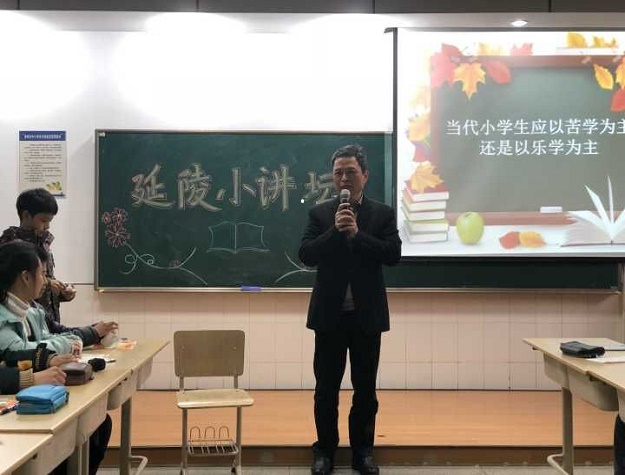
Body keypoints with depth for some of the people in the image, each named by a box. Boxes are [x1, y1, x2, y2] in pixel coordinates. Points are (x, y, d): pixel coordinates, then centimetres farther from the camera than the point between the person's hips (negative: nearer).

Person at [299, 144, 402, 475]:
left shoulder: (383, 214, 2)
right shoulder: (319, 213, 3)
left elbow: (393, 254, -10)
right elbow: (306, 255, -7)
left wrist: (358, 233, -19)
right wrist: (335, 230, -20)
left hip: (367, 315, 0)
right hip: (330, 314, 0)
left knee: (365, 388, 9)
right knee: (326, 387, 8)